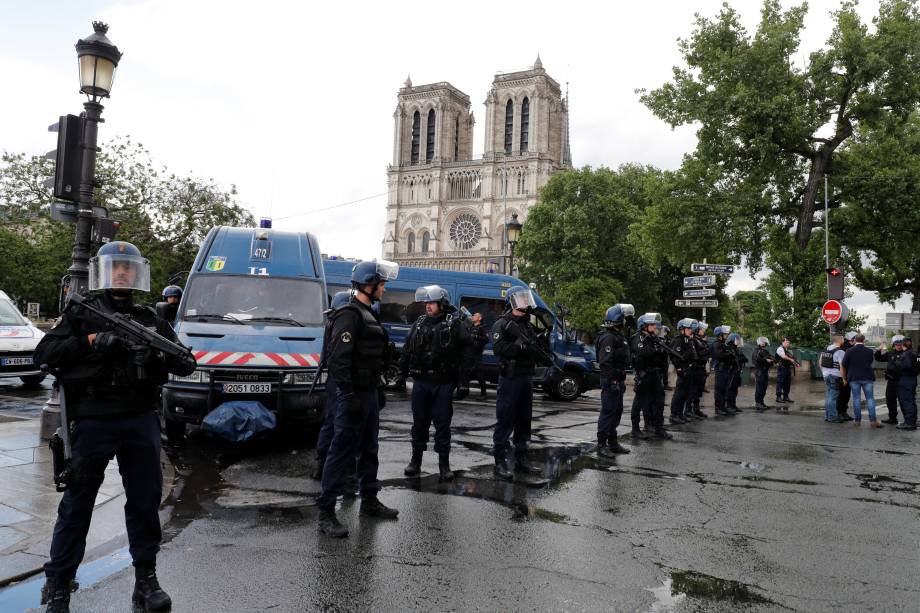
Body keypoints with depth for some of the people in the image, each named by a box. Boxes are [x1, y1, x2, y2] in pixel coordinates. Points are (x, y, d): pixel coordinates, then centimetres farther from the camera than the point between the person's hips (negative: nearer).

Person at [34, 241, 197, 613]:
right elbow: (44, 354, -7)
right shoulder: (81, 315, 5)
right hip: (92, 422, -3)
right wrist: (93, 341, -18)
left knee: (146, 501, 8)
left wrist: (164, 355, -14)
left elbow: (186, 365, 8)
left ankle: (146, 580, 22)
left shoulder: (151, 320, 12)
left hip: (141, 421, 3)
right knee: (77, 504, 6)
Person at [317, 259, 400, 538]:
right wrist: (349, 396, -26)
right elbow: (338, 360, -23)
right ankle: (326, 512, 0)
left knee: (368, 450, 18)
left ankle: (369, 500, 31)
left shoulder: (368, 315, 16)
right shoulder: (349, 315, -16)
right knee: (342, 452, -6)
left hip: (370, 392, 10)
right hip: (354, 395, -10)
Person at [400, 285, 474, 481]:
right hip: (420, 382, 4)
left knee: (442, 423, 2)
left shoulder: (454, 325, -4)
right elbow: (407, 349, 19)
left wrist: (463, 382, -13)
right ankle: (416, 460, 25)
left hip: (443, 384, -4)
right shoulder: (419, 323, 11)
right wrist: (402, 371, 15)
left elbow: (466, 354, -8)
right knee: (419, 421, 12)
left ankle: (444, 463, 12)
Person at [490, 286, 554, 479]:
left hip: (526, 377, 8)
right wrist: (522, 347, -26)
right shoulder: (502, 324, -6)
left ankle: (521, 460, 24)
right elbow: (499, 348, -21)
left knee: (524, 420, 13)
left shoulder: (528, 325, 18)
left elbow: (535, 350, 16)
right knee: (505, 420, -4)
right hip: (510, 377, -8)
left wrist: (544, 356, -5)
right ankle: (500, 462, 1)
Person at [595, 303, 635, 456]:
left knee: (617, 411, 15)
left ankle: (613, 442, 25)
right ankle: (601, 445, -1)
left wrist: (622, 379, 20)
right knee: (608, 412, -6)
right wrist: (612, 380, -24)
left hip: (618, 380, 10)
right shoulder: (607, 337, -17)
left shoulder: (619, 336, 17)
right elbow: (605, 362, -23)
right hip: (611, 381, -10)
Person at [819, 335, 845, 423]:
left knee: (828, 396, 14)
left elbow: (820, 362, 17)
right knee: (833, 397, -4)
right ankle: (832, 417, 0)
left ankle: (827, 416, 20)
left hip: (826, 375, 8)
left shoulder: (825, 350, 10)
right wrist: (844, 378, -13)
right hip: (835, 377, -8)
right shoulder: (840, 351, -15)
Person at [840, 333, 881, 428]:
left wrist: (844, 378, 6)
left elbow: (843, 366, -3)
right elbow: (872, 361, 18)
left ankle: (857, 420, 8)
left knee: (856, 399, 5)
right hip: (867, 377, 1)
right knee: (870, 399, 4)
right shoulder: (869, 351, 0)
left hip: (853, 378, 0)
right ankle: (873, 421, -1)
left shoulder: (849, 351, -4)